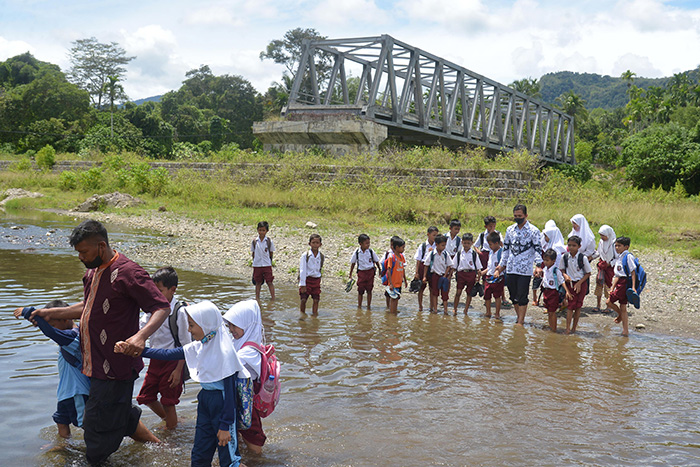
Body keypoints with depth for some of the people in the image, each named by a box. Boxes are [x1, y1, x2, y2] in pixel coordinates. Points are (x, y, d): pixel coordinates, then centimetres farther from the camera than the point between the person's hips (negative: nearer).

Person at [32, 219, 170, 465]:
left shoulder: (127, 272, -20)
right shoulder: (93, 272, 10)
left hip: (114, 368, -10)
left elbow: (162, 308, -23)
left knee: (98, 428, 0)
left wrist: (141, 335, -38)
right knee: (121, 417, 23)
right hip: (95, 363, 10)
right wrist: (52, 313, 24)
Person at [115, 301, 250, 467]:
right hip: (205, 400, 8)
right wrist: (131, 349, -1)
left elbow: (230, 390, -21)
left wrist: (225, 425, -20)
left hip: (223, 404, -8)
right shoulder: (197, 347, 3)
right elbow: (167, 354, 4)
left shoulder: (224, 352, -21)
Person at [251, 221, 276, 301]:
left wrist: (270, 263, 3)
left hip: (267, 265, -1)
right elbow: (253, 253, 7)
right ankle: (257, 298, 23)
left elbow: (271, 253, 3)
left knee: (269, 282, 0)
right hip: (257, 265, 2)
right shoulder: (255, 241, -2)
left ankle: (273, 298, 7)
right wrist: (255, 262, 6)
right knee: (258, 282, 12)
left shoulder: (269, 241, -6)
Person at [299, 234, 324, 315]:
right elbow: (302, 271, -11)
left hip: (316, 280, 3)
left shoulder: (321, 256, 0)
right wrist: (302, 284, -13)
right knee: (303, 299, -2)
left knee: (316, 300, 3)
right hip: (306, 279, -3)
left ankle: (315, 314, 16)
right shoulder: (305, 256, -10)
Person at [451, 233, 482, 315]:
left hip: (471, 274, 0)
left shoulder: (474, 254, 2)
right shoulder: (459, 254, 5)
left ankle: (465, 310, 16)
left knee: (469, 293, 5)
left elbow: (478, 267, 5)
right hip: (461, 274, 0)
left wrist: (478, 277, -3)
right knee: (458, 291, -6)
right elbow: (454, 266, 9)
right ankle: (455, 309, 8)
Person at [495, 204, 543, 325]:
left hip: (525, 269, -5)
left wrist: (538, 266, -18)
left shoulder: (533, 231, -3)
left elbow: (538, 249, -6)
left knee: (522, 296, -3)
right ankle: (519, 318, 26)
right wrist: (501, 265, 16)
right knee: (513, 296, 11)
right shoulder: (510, 230, 11)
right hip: (510, 269, 5)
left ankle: (520, 321, 5)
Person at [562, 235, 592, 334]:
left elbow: (588, 273, -4)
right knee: (570, 305, -5)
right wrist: (565, 275, -13)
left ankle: (574, 328, 14)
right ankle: (568, 328, -6)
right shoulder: (565, 257, -3)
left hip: (581, 283, -1)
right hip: (570, 283, 1)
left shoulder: (583, 258, -11)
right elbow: (562, 270, 9)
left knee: (578, 306, 3)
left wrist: (579, 283, -12)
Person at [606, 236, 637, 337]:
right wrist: (612, 288, 14)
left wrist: (633, 286, -18)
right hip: (620, 283, 9)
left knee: (609, 302, -6)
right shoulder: (618, 258, 16)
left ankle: (620, 315, 18)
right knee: (623, 307, 10)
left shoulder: (628, 256, -9)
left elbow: (633, 271, -13)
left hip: (626, 282, -9)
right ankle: (625, 330, 14)